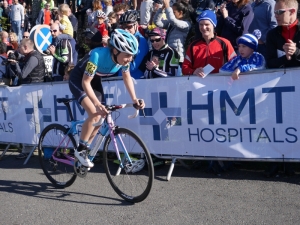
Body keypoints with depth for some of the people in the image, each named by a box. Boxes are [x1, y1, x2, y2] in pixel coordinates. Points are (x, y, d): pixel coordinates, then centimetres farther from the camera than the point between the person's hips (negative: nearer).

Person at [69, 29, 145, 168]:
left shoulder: (123, 58, -21)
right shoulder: (98, 55, -38)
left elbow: (127, 77, -3)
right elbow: (85, 82, -35)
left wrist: (134, 99, -12)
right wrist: (97, 104, -45)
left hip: (95, 79, 7)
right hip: (78, 80, -6)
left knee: (100, 117, 3)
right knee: (94, 114, -22)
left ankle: (85, 149, 20)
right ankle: (80, 150, -5)